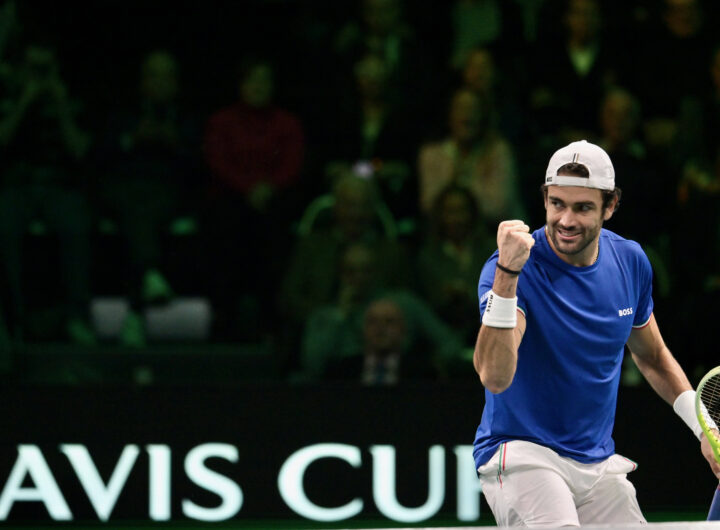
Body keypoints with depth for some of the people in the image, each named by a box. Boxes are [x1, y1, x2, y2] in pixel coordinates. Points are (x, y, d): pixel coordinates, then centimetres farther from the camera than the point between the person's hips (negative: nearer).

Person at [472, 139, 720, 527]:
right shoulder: (516, 269, -16)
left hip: (598, 464, 7)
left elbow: (652, 357, 21)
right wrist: (507, 274, -41)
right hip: (522, 454, -6)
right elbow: (495, 376, -32)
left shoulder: (631, 262, 3)